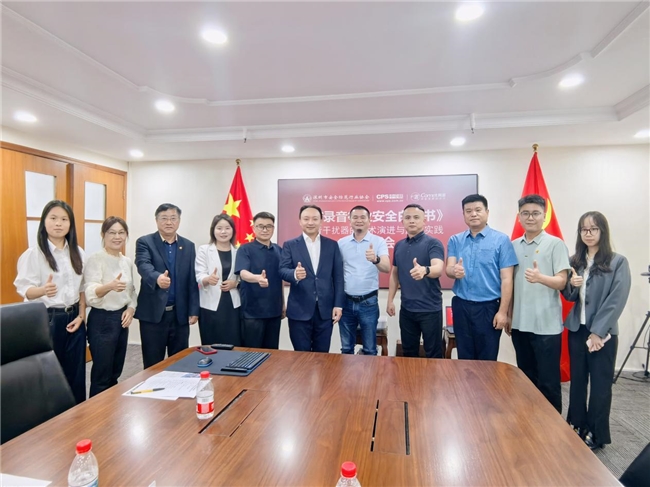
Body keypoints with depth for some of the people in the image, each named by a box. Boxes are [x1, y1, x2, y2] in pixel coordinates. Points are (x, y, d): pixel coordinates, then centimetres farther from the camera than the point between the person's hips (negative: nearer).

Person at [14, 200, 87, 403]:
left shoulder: (78, 253, 5)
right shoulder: (33, 253, -9)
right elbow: (25, 289, -13)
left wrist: (81, 315, 1)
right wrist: (43, 290, -35)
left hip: (73, 318, 4)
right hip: (47, 320, -4)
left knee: (76, 373, 10)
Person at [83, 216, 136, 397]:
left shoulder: (127, 261, 7)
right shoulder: (95, 260, -13)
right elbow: (91, 294, -26)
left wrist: (131, 308, -2)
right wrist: (110, 286, -46)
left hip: (121, 319, 7)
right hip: (102, 320, -6)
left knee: (115, 373, 17)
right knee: (102, 375, 3)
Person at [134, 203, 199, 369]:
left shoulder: (188, 246, 8)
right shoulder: (144, 242, -1)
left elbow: (192, 281, 6)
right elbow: (143, 265, -21)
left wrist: (194, 310, 0)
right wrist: (157, 277, -43)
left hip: (180, 314, 3)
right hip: (153, 313, -3)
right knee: (153, 365, 8)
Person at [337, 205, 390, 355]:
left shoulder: (378, 241, -4)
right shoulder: (341, 243, 3)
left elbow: (387, 268, -18)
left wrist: (375, 259, -39)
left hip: (369, 302, -2)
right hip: (346, 301, 2)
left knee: (370, 350, 10)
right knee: (346, 348, 16)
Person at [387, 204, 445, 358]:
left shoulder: (433, 243, -10)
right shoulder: (399, 245, 8)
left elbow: (439, 269, -27)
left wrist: (425, 270, -49)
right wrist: (390, 300, 10)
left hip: (430, 308, -5)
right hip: (406, 308, 5)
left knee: (433, 354, 7)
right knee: (409, 352, 17)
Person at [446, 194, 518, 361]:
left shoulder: (501, 240, -4)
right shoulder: (455, 240, 6)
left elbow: (506, 279, -6)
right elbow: (448, 269, -2)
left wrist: (502, 311, -11)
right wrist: (454, 271, -27)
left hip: (488, 307, -3)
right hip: (461, 306, 3)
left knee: (487, 360, 8)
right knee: (464, 358, 14)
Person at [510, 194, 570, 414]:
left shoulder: (556, 244, -5)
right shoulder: (513, 246, 9)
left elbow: (561, 282, -11)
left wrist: (540, 278, -32)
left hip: (547, 325, -5)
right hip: (519, 323, 5)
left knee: (548, 381, 5)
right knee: (526, 378, 16)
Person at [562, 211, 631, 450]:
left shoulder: (618, 262, -7)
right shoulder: (574, 261, 6)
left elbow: (617, 300, -13)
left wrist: (598, 332, -15)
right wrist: (572, 285, -13)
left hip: (602, 333, -4)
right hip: (577, 330, 4)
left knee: (600, 384, 7)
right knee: (577, 381, 13)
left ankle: (596, 434, 22)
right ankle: (577, 427, 28)